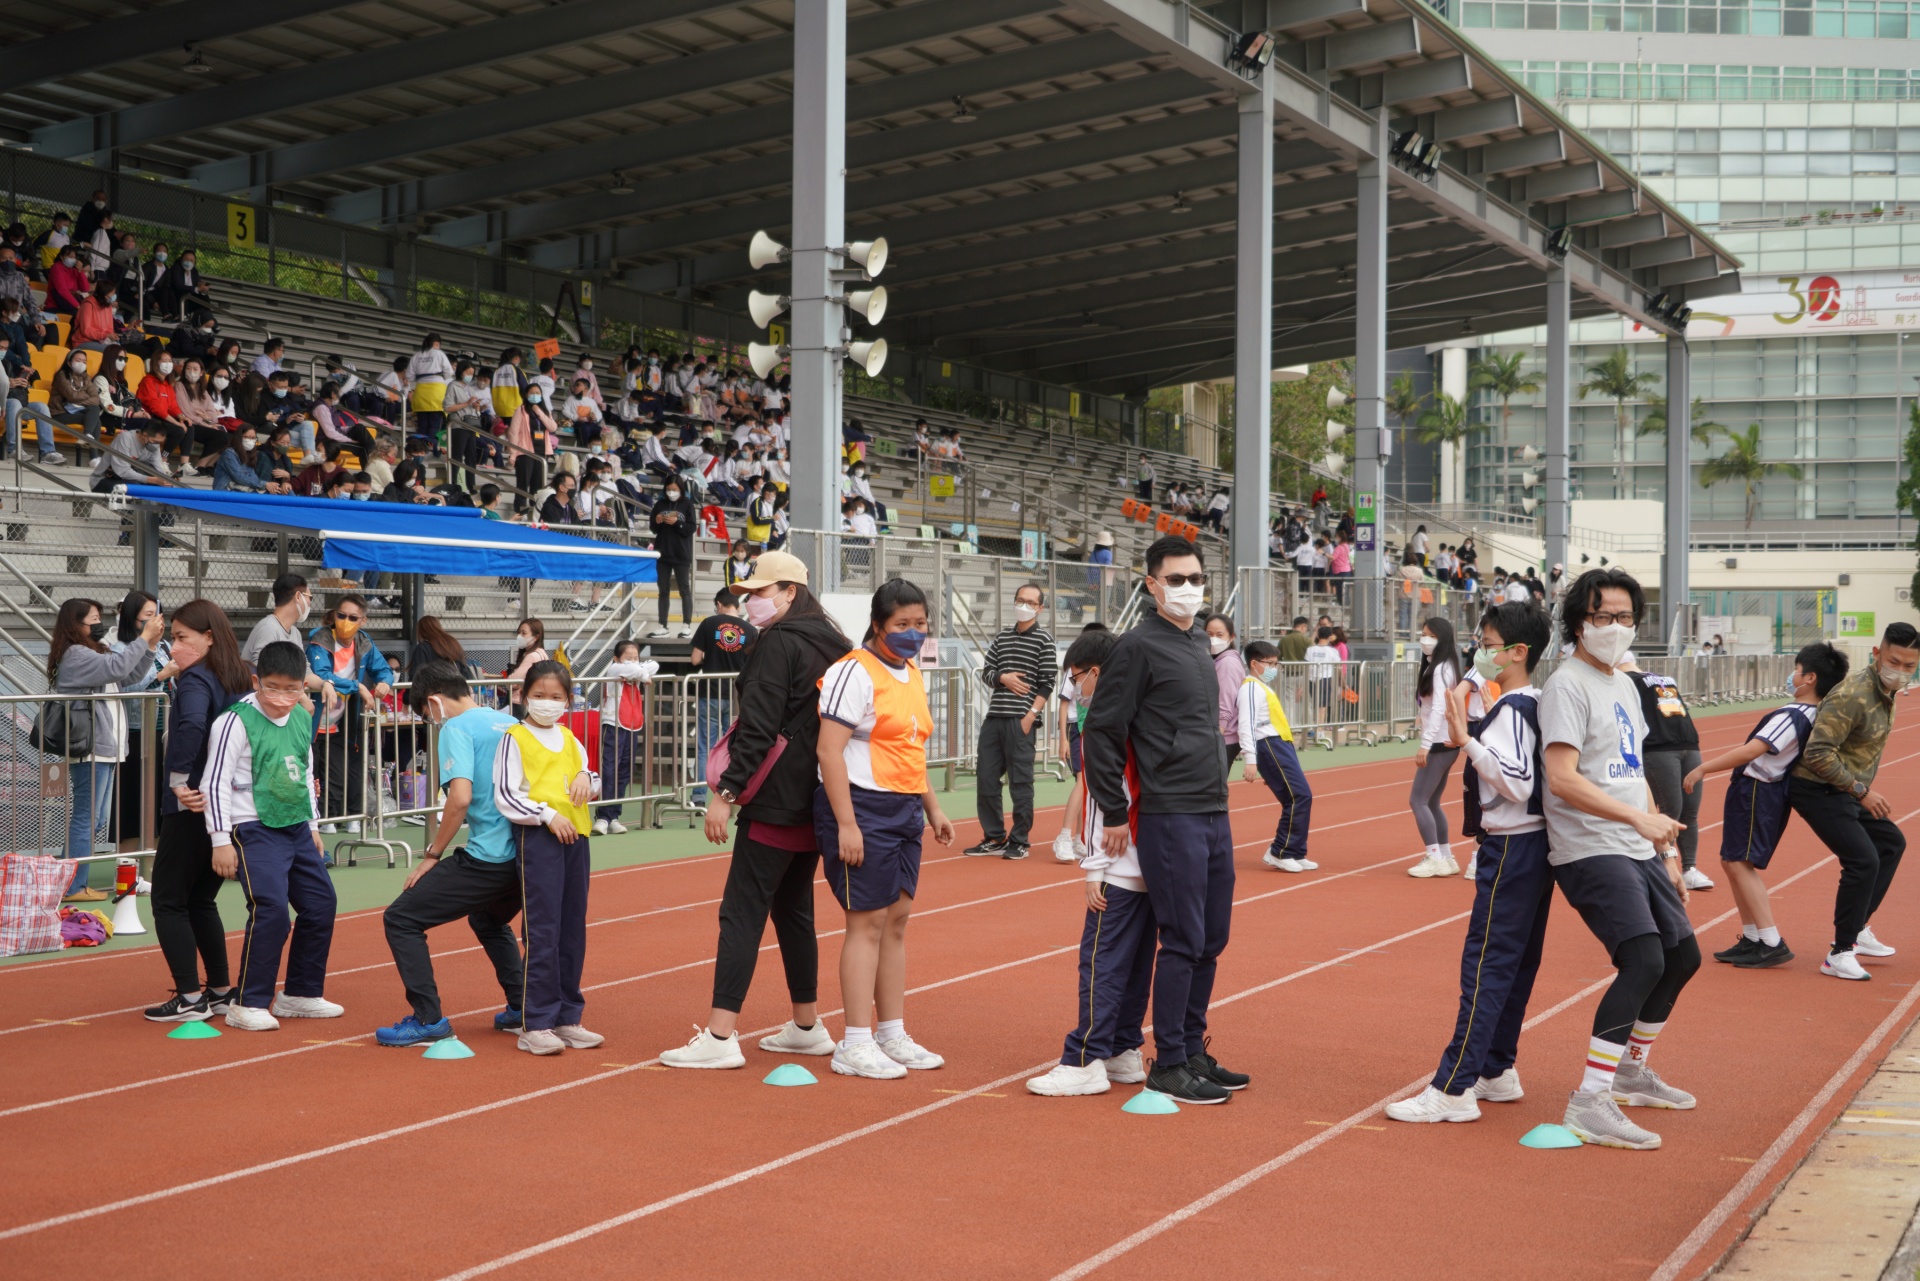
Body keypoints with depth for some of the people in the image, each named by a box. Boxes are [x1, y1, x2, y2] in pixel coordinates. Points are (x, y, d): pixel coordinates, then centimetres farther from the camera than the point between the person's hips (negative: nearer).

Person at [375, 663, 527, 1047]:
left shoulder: (457, 729, -8)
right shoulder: (509, 722, 14)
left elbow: (460, 798, -20)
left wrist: (432, 855, -10)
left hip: (486, 858, -8)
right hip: (523, 855, 8)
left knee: (401, 919, 2)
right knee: (488, 920, 35)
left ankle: (428, 1019, 0)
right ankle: (521, 1010, 32)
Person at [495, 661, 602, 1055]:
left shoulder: (569, 739, 16)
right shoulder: (514, 739, -1)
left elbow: (594, 784, 25)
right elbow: (505, 798, -8)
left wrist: (586, 778, 2)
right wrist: (547, 815, -16)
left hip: (574, 834, 6)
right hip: (537, 836, -6)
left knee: (572, 929, 9)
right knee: (542, 930, -8)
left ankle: (567, 1016, 18)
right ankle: (535, 1025, -5)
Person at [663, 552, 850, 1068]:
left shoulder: (778, 643, -11)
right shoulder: (831, 643, 14)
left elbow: (760, 726, -17)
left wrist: (727, 792, -15)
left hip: (775, 800, -9)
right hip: (813, 800, 9)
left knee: (742, 911, -8)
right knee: (793, 909, 17)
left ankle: (720, 1036, -10)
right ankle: (807, 1026, 23)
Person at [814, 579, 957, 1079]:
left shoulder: (911, 674, 15)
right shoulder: (855, 672, -12)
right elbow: (830, 750, -18)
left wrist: (932, 809, 22)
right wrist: (846, 824, -22)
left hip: (904, 812, 8)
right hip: (863, 809, -8)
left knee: (896, 922, 11)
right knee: (868, 922, -7)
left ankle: (893, 1036, 19)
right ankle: (855, 1046, -2)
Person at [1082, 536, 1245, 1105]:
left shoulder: (1199, 647, 17)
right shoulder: (1139, 646, -9)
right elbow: (1101, 732, -11)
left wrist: (1216, 785, 17)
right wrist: (1115, 814, -11)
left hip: (1214, 813, 8)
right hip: (1170, 818, -8)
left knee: (1211, 939, 12)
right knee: (1182, 941, -5)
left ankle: (1193, 1050, 22)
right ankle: (1169, 1064, 4)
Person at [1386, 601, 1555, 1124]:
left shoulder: (1512, 710, -16)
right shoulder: (1536, 705, 13)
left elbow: (1517, 783, -26)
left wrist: (1467, 739, -25)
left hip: (1512, 849, -10)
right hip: (1535, 845, 10)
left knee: (1485, 966, -10)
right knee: (1515, 964, 15)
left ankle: (1453, 1090, -11)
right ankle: (1497, 1072, 24)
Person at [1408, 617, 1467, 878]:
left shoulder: (1441, 669, -13)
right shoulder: (1434, 666, 16)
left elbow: (1438, 709, -22)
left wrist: (1425, 744, -27)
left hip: (1440, 743, -10)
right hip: (1443, 744, 10)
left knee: (1418, 800, -9)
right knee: (1432, 802, 13)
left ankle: (1434, 858, -8)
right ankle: (1446, 859, 16)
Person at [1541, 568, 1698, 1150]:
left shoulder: (1625, 684, 18)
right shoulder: (1568, 685, -11)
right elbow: (1562, 779, -21)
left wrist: (1666, 849, 19)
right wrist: (1639, 817, -27)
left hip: (1639, 851, 10)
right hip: (1591, 853, -10)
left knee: (1682, 954, 16)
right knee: (1644, 960, -21)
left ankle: (1631, 1072, 34)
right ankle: (1589, 1104, -18)